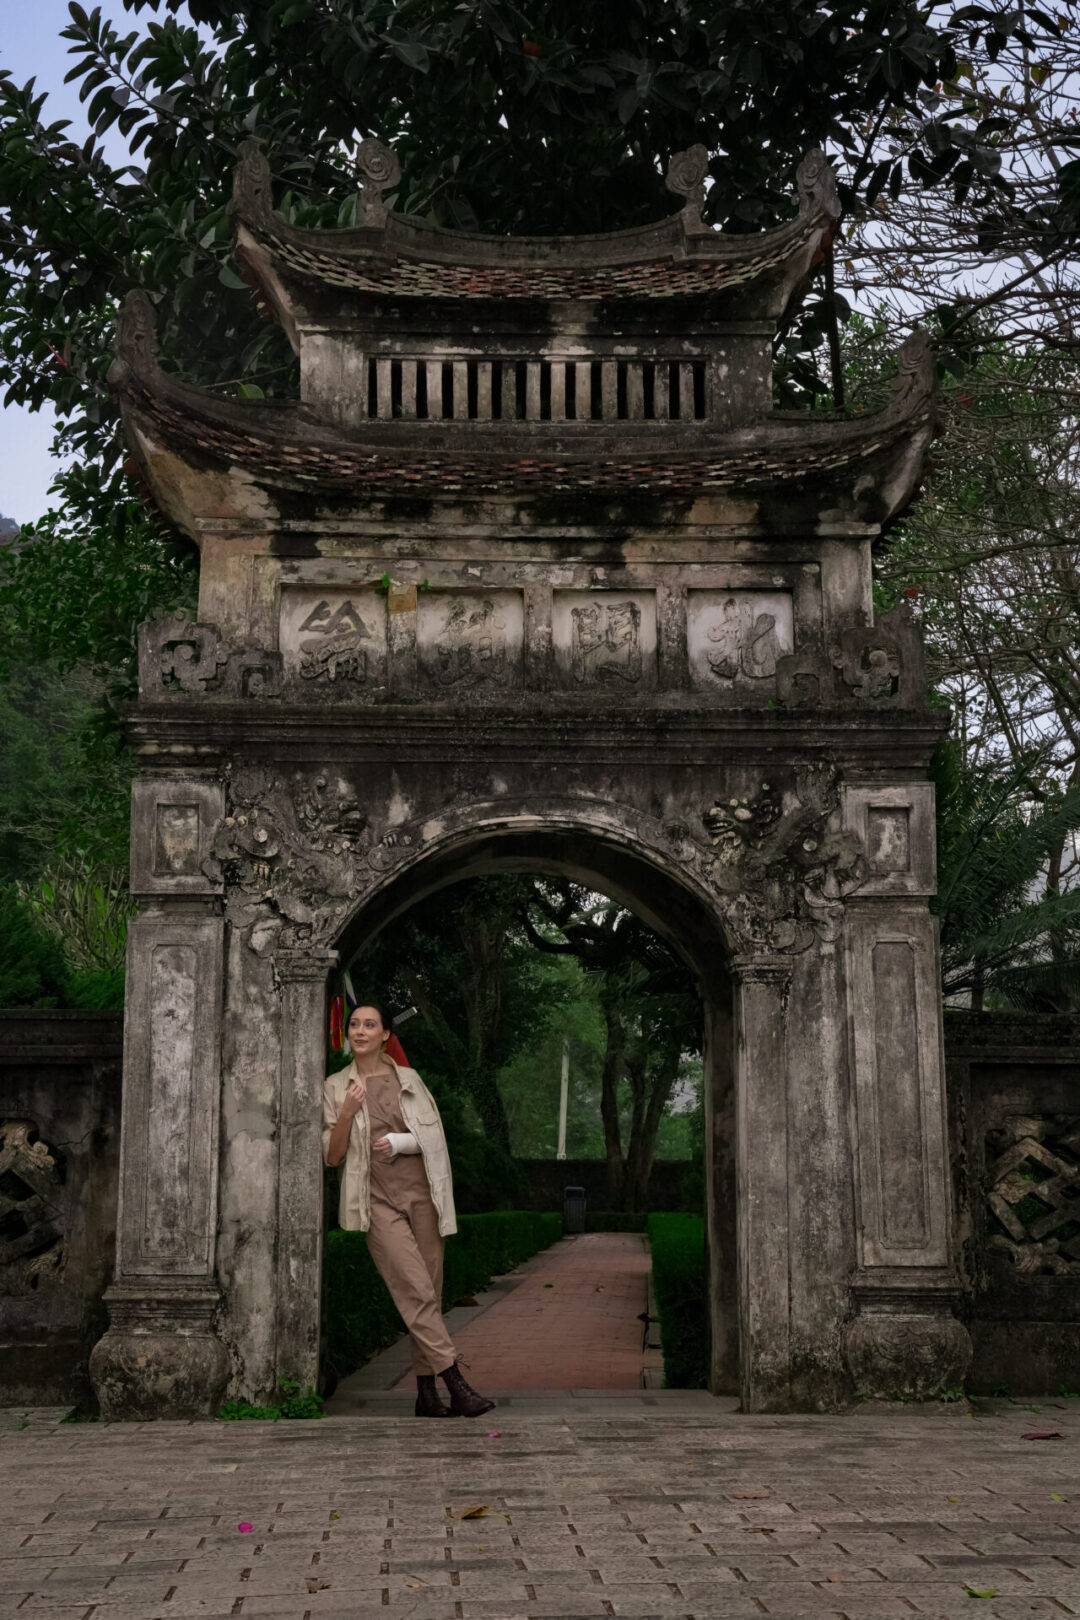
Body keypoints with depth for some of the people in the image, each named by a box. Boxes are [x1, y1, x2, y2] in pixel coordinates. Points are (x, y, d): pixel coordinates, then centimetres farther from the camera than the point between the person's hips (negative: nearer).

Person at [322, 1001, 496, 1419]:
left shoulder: (408, 1078, 10)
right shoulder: (336, 1087, 6)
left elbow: (434, 1135, 12)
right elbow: (332, 1155, 2)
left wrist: (401, 1141, -7)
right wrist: (347, 1113, -13)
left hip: (420, 1192, 3)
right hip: (378, 1200, -3)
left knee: (429, 1294, 1)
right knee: (416, 1292, -14)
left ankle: (427, 1394, 7)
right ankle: (456, 1385, -16)